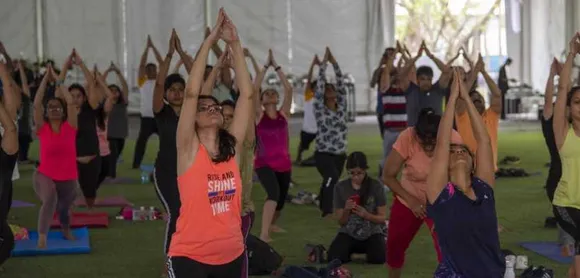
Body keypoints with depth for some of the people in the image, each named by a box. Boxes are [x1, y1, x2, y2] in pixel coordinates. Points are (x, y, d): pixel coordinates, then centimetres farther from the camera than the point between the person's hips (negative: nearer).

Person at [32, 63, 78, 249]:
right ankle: (42, 237, -30)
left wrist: (58, 80, -8)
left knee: (63, 210, 22)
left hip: (68, 179, 2)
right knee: (50, 198, -34)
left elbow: (71, 102, -14)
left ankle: (66, 230, 57)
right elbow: (36, 104, -15)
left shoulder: (70, 127, -4)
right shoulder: (42, 128, -5)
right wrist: (46, 78, -13)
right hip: (44, 176, -2)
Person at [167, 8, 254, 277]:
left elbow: (246, 94, -2)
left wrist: (235, 43, -7)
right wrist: (209, 41, -17)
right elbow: (191, 93, -17)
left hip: (232, 255, 5)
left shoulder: (232, 147, 3)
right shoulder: (189, 149, -7)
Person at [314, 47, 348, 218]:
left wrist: (334, 63, -3)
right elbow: (319, 87, -12)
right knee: (332, 178, -27)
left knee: (330, 182, 15)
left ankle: (324, 208, 33)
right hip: (323, 154, -5)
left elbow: (342, 85, 0)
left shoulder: (341, 106, 6)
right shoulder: (320, 109, -4)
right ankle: (328, 211, -29)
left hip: (340, 154, 5)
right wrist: (323, 64, -10)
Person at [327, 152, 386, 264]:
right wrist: (346, 211, -25)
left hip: (372, 233, -1)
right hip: (349, 233, 1)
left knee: (378, 259, -30)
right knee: (334, 258, -27)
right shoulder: (341, 187, -6)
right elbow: (341, 222, -2)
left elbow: (382, 218, -5)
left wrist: (366, 215, -26)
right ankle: (351, 251, 10)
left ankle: (367, 250, 8)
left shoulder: (376, 186, -9)